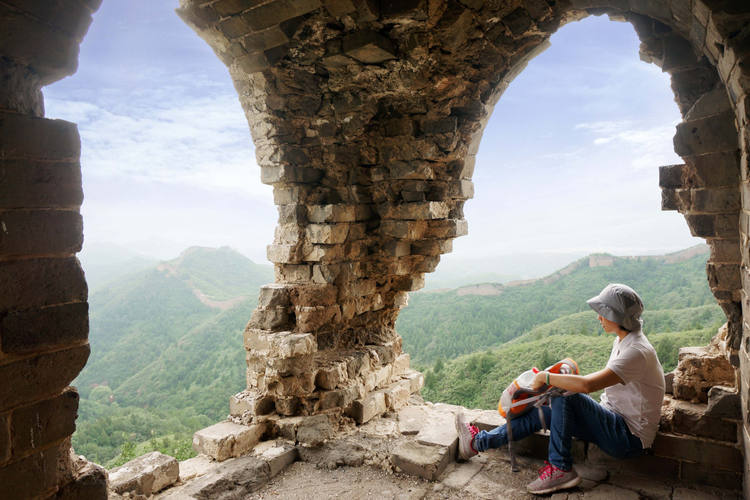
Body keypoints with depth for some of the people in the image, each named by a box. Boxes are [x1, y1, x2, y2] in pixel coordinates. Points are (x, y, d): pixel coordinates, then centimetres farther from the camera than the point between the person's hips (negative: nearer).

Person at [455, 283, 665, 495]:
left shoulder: (637, 352, -24)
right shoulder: (623, 341, 7)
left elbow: (587, 385, -35)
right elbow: (602, 380, 18)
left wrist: (546, 377, -21)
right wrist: (566, 381, 3)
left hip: (631, 437, -9)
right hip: (614, 423, 9)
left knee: (565, 397, -26)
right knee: (544, 412, -1)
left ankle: (560, 468, -14)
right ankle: (479, 441, 5)